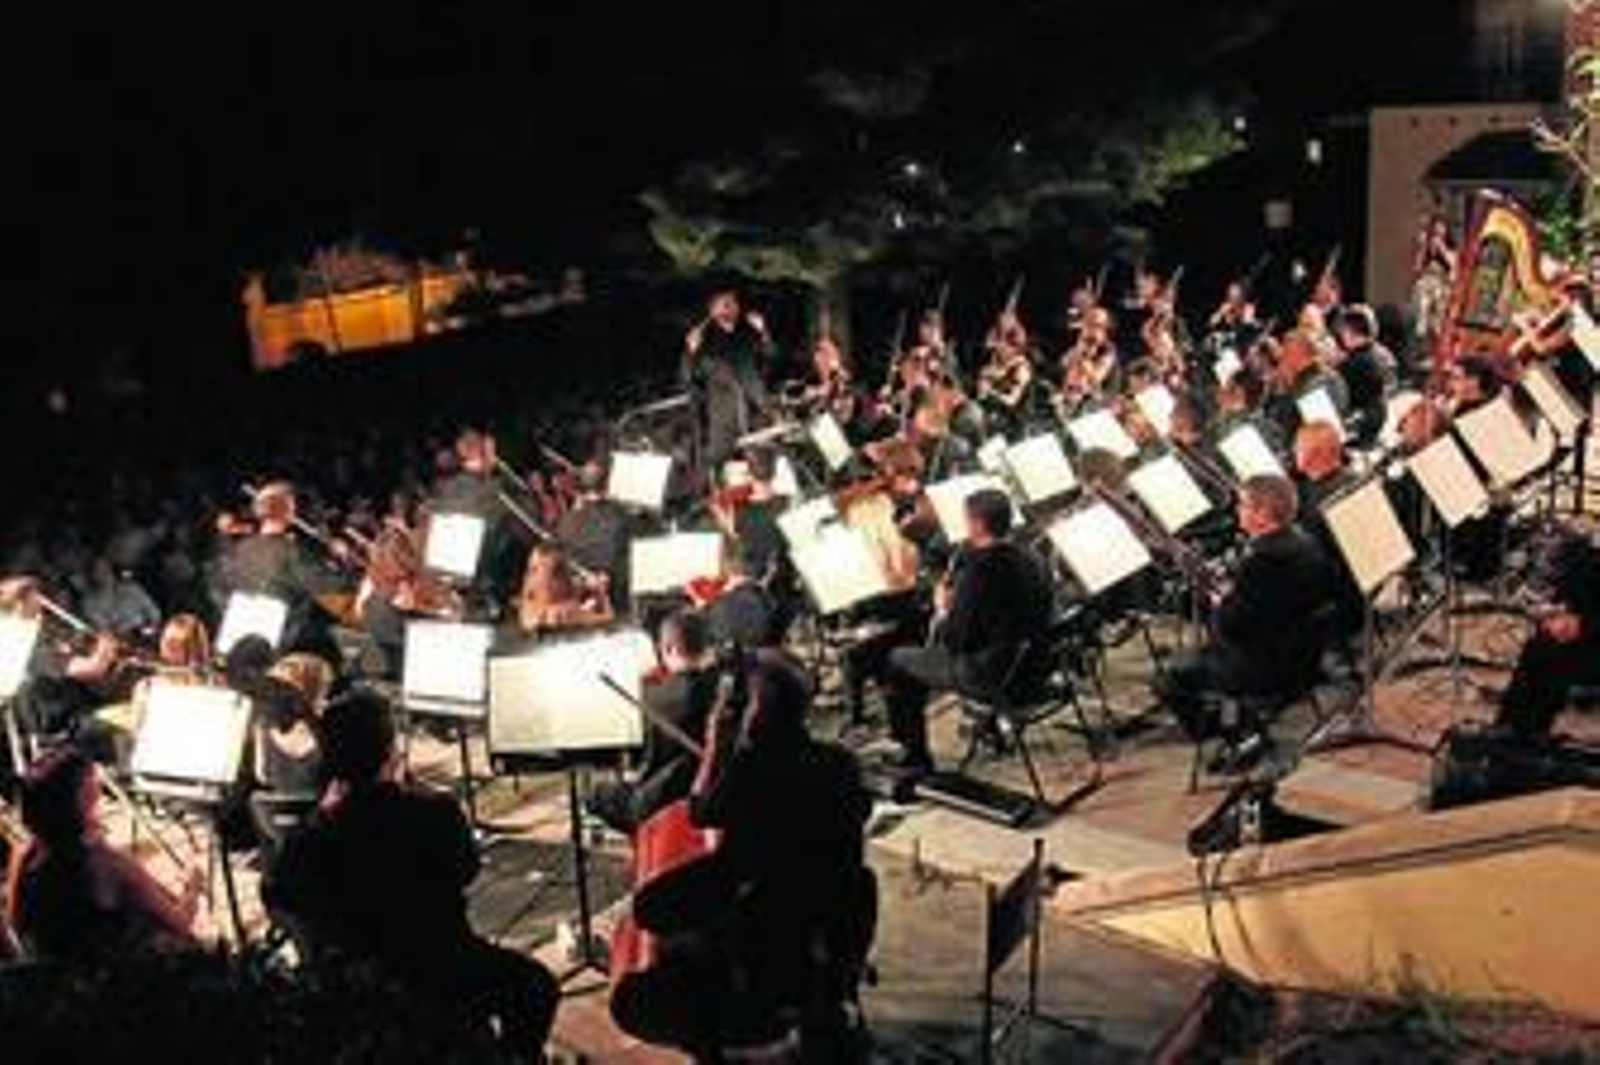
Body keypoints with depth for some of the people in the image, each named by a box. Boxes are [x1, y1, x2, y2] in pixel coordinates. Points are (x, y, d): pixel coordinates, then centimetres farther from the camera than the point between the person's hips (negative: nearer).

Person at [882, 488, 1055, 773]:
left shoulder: (978, 570, -23)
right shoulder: (1029, 560, 0)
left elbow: (955, 641, -19)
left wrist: (942, 610, 0)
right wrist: (956, 604, 9)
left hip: (994, 677, -8)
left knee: (899, 660, 10)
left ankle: (915, 757, 18)